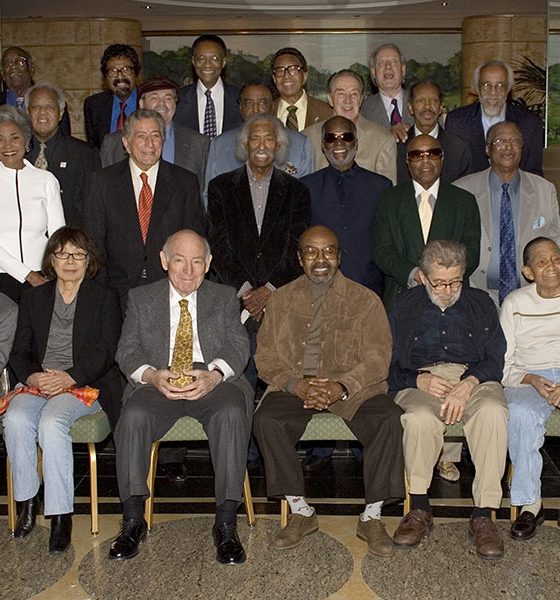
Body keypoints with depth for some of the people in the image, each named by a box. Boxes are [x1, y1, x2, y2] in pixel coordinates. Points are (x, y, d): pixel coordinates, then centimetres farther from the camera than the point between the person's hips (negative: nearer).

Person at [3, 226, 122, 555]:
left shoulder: (105, 298, 9)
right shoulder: (34, 298, 19)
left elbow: (106, 352, -2)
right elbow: (20, 351, 13)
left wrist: (70, 377, -16)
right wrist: (32, 376, -9)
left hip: (85, 383, -3)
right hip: (37, 381, 4)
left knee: (52, 421, -32)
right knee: (16, 419, -28)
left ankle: (61, 515, -27)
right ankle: (27, 502, -13)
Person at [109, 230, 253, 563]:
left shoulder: (225, 298, 17)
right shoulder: (141, 300, 18)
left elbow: (238, 346, 4)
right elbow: (128, 350, 7)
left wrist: (214, 375, -19)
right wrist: (153, 376, -16)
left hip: (214, 381, 0)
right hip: (159, 382, 1)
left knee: (232, 414, -32)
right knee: (134, 416, -30)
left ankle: (226, 523, -27)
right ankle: (133, 520, -18)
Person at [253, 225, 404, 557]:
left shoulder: (365, 300, 5)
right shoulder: (282, 299, 11)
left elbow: (377, 357, -3)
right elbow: (267, 356, 4)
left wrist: (341, 387, -21)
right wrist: (298, 386, -15)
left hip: (353, 387, -1)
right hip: (296, 386, 1)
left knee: (389, 419, -28)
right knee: (266, 420, -28)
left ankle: (372, 517, -12)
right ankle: (300, 511, -11)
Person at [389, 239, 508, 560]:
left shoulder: (481, 303, 18)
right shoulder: (404, 307, 16)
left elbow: (495, 360, 7)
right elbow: (390, 367, 9)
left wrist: (469, 384, -14)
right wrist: (420, 380, -13)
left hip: (473, 378, 1)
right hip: (421, 381, 0)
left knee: (493, 412, -35)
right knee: (419, 418, -36)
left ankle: (483, 515, -27)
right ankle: (420, 510, -19)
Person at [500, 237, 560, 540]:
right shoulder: (515, 303, 14)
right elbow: (502, 362, 9)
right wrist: (531, 380, -12)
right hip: (529, 377, 0)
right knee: (521, 413, -34)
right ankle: (530, 503, -23)